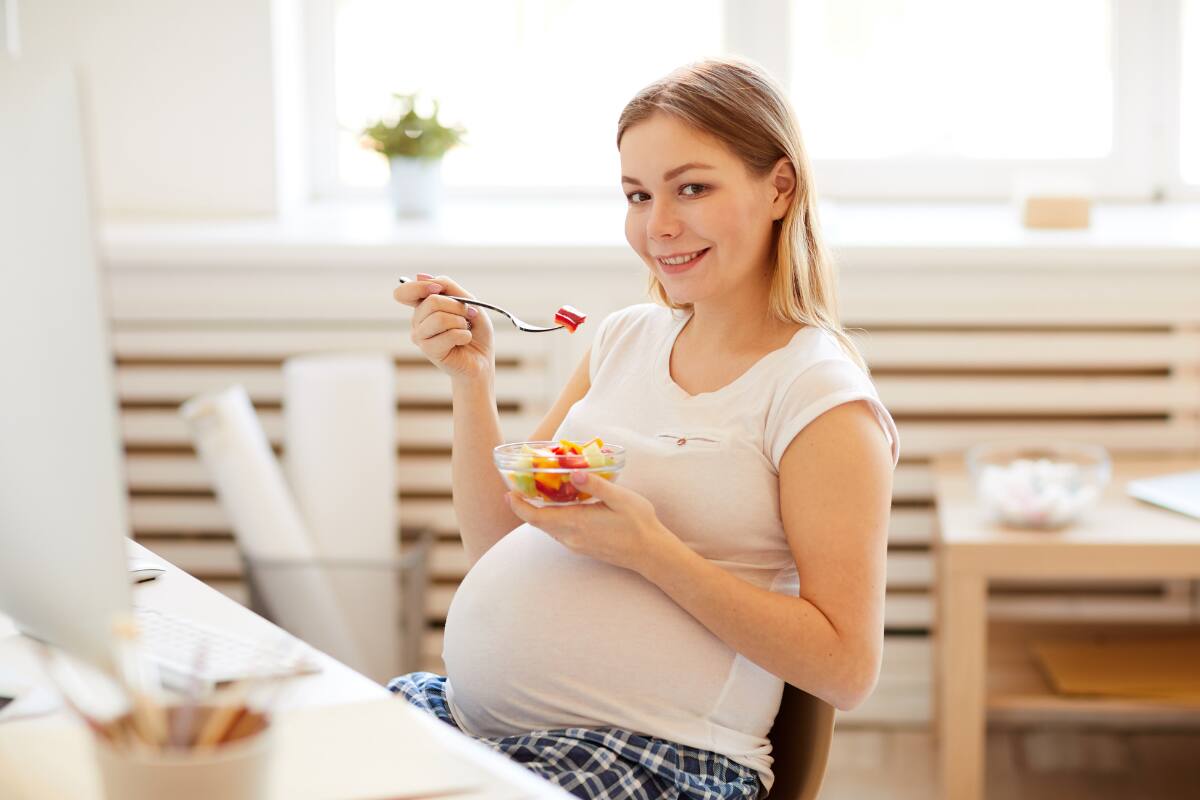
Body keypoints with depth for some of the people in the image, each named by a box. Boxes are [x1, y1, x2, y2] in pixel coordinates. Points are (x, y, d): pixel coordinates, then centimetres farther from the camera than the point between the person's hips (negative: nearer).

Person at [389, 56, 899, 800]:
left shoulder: (819, 394, -8)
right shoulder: (627, 337, 13)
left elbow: (847, 669, -13)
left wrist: (647, 548, -19)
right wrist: (472, 380, 3)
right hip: (474, 709, 6)